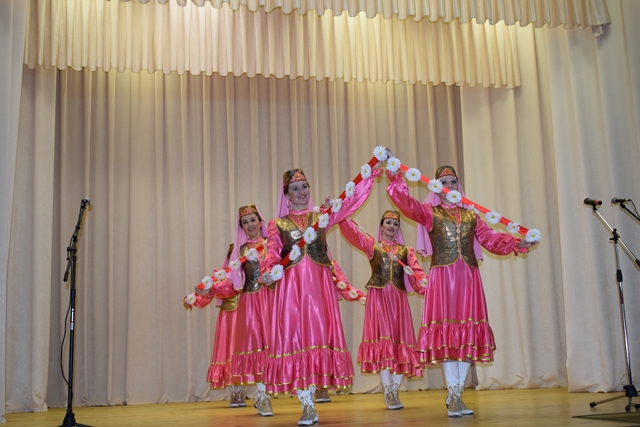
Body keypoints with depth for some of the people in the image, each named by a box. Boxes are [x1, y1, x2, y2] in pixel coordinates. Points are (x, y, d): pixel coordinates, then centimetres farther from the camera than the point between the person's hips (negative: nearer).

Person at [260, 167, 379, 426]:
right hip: (291, 285, -1)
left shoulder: (322, 216, 16)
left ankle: (310, 400, 3)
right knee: (294, 335, -5)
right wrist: (268, 270, -23)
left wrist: (373, 173, 2)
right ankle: (307, 405, 0)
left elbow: (354, 199, 9)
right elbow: (272, 252, -1)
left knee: (318, 333, -5)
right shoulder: (277, 224, 13)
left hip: (319, 284, 1)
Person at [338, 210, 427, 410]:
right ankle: (388, 392, -8)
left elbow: (415, 270, -2)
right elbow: (351, 230, -5)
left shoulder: (406, 250, 14)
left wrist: (423, 281, -25)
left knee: (400, 340, 1)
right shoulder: (371, 245, 9)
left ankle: (395, 391, 11)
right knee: (382, 338, -11)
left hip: (398, 299, 3)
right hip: (378, 296, -3)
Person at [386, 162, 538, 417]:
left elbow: (489, 238, 10)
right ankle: (453, 395, -2)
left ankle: (456, 395, 11)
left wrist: (516, 243, -5)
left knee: (468, 332, 2)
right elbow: (406, 204, -10)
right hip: (442, 277, -3)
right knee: (446, 331, -7)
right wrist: (395, 177, -23)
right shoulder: (430, 212, 6)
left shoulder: (470, 215, 16)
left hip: (468, 278, 4)